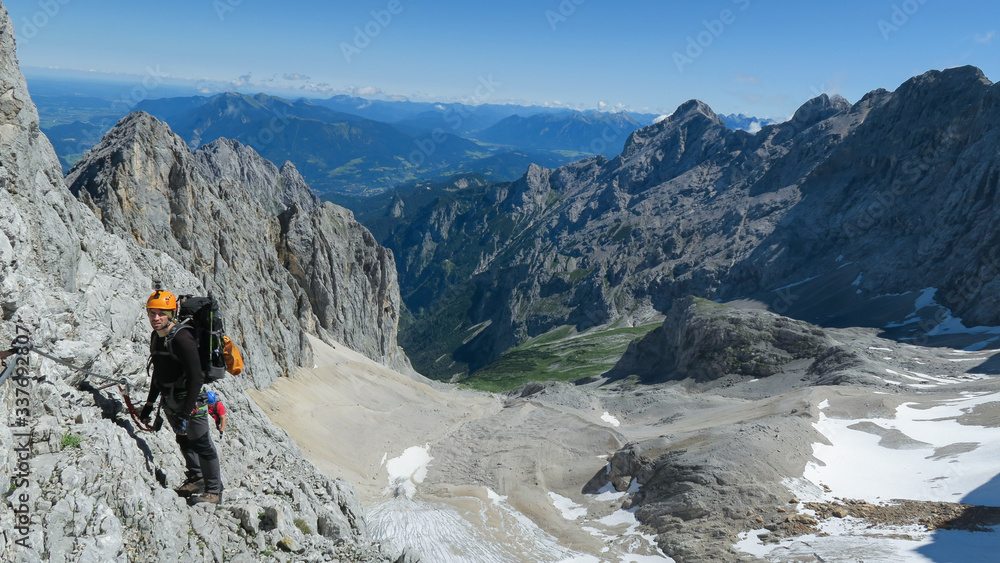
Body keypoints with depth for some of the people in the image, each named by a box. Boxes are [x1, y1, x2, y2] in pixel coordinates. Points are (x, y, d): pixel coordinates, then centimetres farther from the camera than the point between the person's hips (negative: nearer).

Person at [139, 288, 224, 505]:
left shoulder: (182, 339, -24)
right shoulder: (156, 336, 5)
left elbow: (196, 378, -26)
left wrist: (185, 413, -27)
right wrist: (149, 404, 19)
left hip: (190, 400, -9)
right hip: (170, 402, 9)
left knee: (201, 444, 0)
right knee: (184, 441, 21)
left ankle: (214, 491, 13)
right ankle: (196, 479, 40)